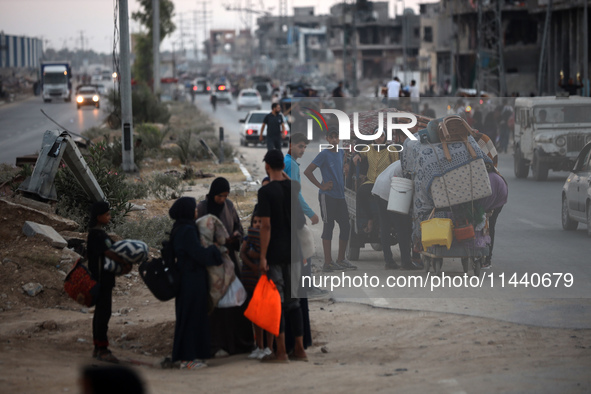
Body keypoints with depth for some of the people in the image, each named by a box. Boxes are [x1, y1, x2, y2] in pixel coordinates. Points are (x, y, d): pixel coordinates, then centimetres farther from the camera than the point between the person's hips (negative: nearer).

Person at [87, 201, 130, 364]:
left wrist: (125, 263, 0)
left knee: (101, 312, 13)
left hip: (105, 279, 10)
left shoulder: (101, 234, 17)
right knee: (104, 312, -10)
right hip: (100, 279, -10)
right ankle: (102, 349, -9)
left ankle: (98, 348, 19)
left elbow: (113, 251, 15)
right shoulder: (95, 234, -14)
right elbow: (108, 252, -20)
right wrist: (125, 263, -14)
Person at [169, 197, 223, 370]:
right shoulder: (187, 230, -19)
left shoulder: (179, 229, 11)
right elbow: (199, 253, -21)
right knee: (193, 315, -4)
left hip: (185, 279, 10)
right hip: (193, 281, -10)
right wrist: (215, 249, -6)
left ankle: (184, 357, 17)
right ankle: (190, 357, -1)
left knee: (185, 316, 12)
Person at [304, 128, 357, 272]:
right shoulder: (324, 154, -9)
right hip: (327, 196, -7)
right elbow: (307, 172, -14)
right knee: (329, 226, -5)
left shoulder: (341, 153, 12)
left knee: (345, 226, 7)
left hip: (340, 196, 7)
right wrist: (321, 186, -13)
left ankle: (341, 259, 18)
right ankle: (328, 263, -3)